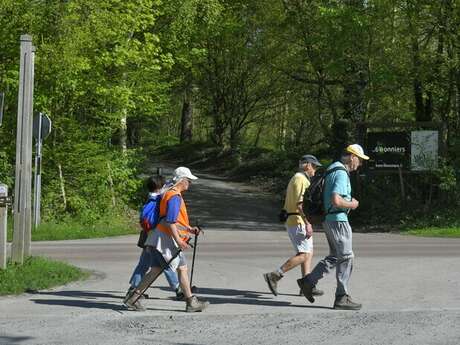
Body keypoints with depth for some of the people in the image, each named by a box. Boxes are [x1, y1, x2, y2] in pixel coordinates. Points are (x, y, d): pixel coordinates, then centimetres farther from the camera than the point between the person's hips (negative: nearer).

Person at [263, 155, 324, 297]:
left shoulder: (294, 179, 19)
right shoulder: (301, 179, -12)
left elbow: (287, 205, 22)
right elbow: (300, 203, -22)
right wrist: (308, 224, -25)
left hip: (292, 222, 11)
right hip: (299, 222, -11)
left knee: (309, 253, 10)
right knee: (303, 255, -12)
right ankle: (274, 276, -14)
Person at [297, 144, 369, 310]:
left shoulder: (333, 169, 15)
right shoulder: (341, 174, -18)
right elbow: (336, 201, -29)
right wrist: (352, 205, -11)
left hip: (329, 220, 10)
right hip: (338, 220, -10)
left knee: (334, 256, 17)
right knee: (346, 258, -3)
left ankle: (308, 281, 13)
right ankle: (342, 298, 1)